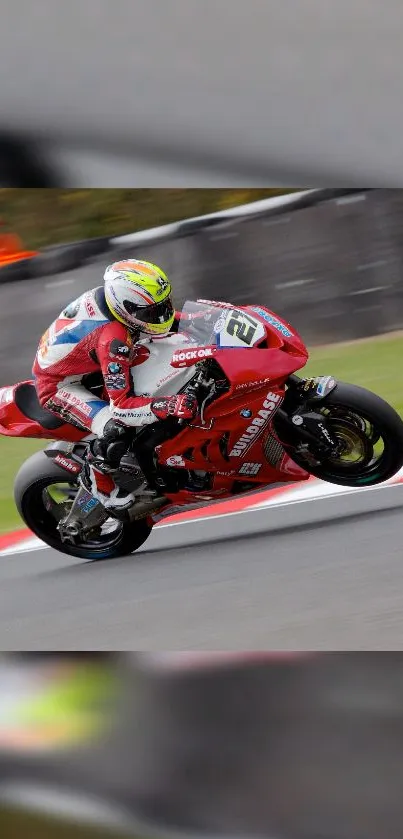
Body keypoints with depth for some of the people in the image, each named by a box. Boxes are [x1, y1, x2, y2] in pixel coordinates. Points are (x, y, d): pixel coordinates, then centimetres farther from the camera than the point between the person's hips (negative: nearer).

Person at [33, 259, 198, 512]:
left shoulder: (115, 295, -16)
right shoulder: (113, 341, -39)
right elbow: (121, 407, -36)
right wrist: (171, 406, -45)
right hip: (58, 385, -9)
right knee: (116, 430, -30)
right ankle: (98, 481, 1)